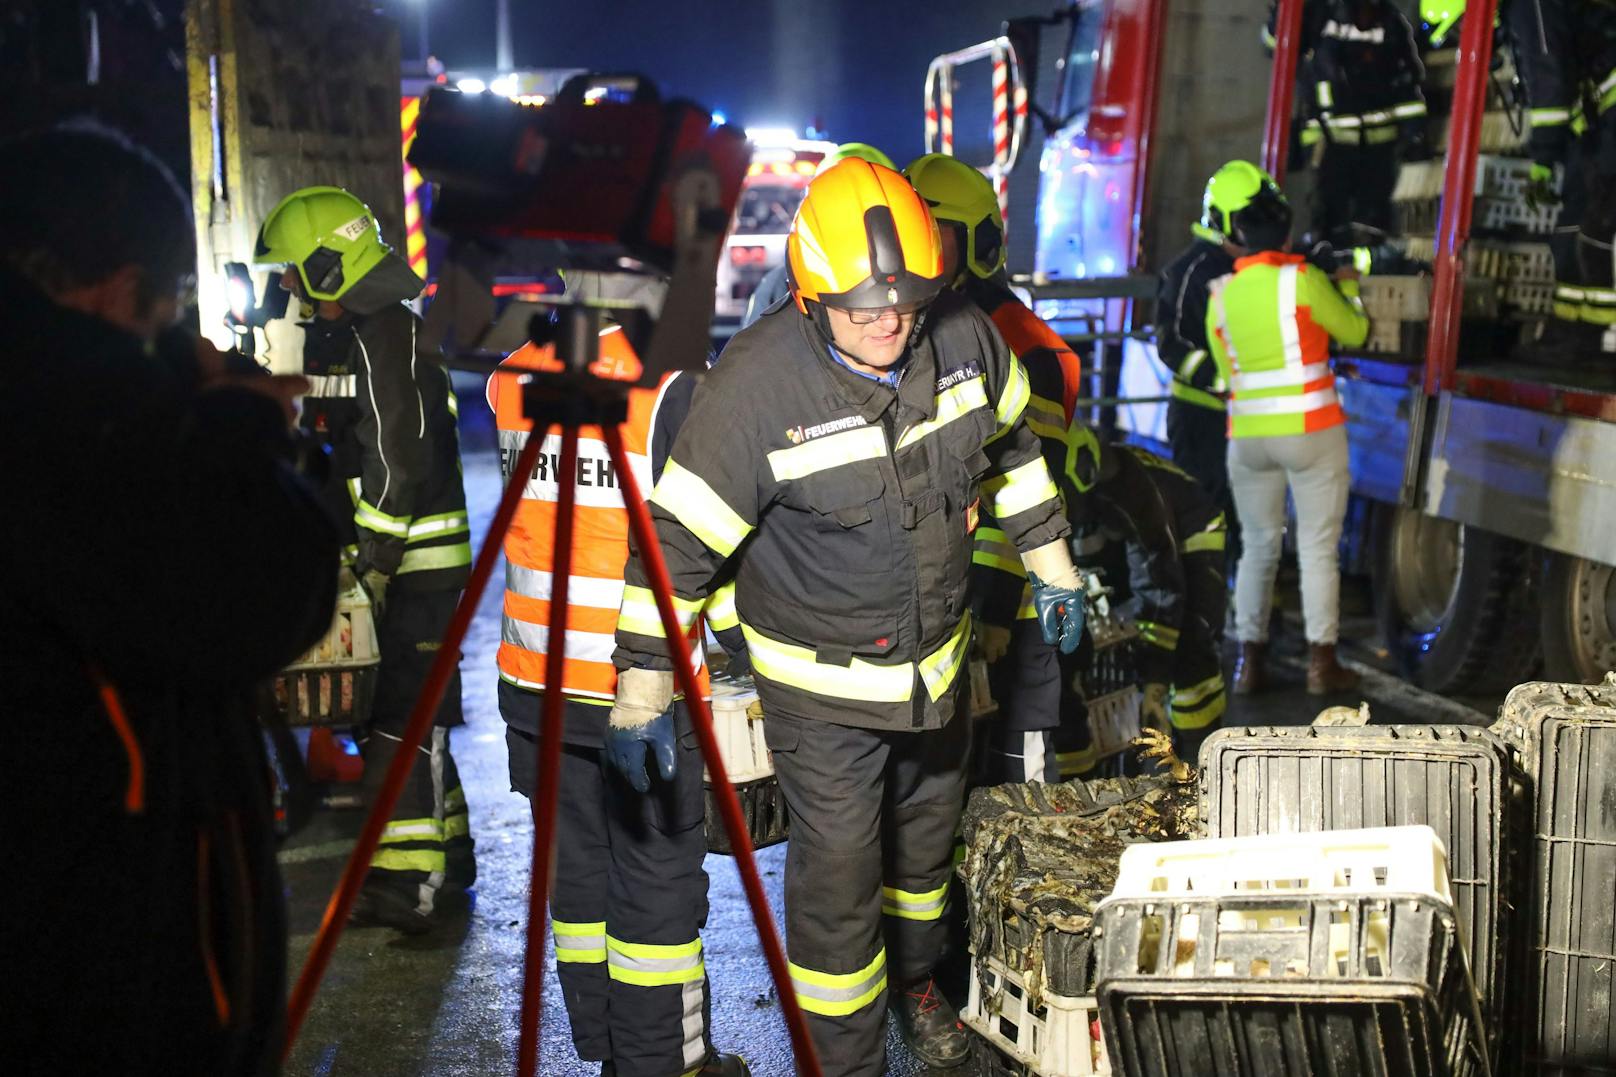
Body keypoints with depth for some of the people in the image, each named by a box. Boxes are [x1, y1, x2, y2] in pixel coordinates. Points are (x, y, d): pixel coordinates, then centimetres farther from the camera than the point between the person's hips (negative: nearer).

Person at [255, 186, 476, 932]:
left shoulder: (383, 337, -17)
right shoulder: (335, 334, 15)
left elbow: (401, 464, -22)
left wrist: (368, 564, -20)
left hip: (415, 562, -10)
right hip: (386, 558, 10)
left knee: (403, 718, -6)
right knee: (393, 711, 17)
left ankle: (404, 886, 0)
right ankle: (445, 852, 30)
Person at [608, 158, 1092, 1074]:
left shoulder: (964, 337, -12)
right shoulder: (758, 381, -26)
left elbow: (1011, 444, 9)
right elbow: (679, 536, -21)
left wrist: (1051, 563, 14)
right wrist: (642, 688, -19)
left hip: (940, 654, 6)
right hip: (823, 683, -5)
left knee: (928, 835, 25)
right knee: (839, 874, 1)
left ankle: (916, 982, 54)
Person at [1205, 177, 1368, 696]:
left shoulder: (1221, 294, 4)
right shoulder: (1304, 279, -9)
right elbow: (1354, 333, 5)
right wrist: (1349, 287, 21)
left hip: (1248, 435, 4)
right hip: (1311, 432, -3)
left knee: (1258, 547, 12)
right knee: (1318, 547, 3)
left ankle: (1249, 660, 10)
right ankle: (1321, 662, 4)